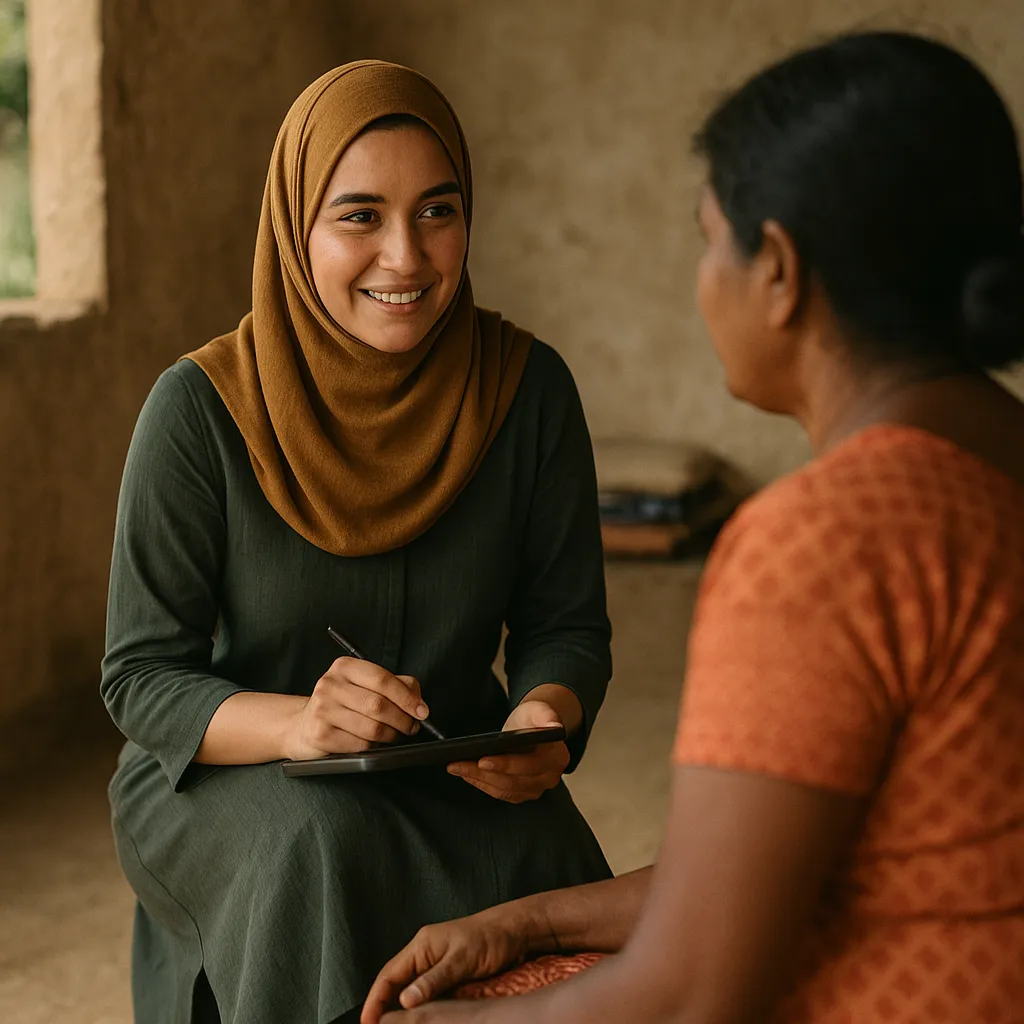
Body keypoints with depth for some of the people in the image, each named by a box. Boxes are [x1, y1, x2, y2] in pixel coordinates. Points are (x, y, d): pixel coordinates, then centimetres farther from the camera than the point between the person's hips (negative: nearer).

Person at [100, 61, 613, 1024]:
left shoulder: (528, 387, -7)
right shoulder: (201, 408, -15)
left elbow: (566, 619, 1)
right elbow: (140, 675, -12)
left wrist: (545, 720, -23)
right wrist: (298, 722, -32)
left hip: (457, 779, 2)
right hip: (224, 775, -2)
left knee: (537, 855, -28)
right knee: (321, 855, -34)